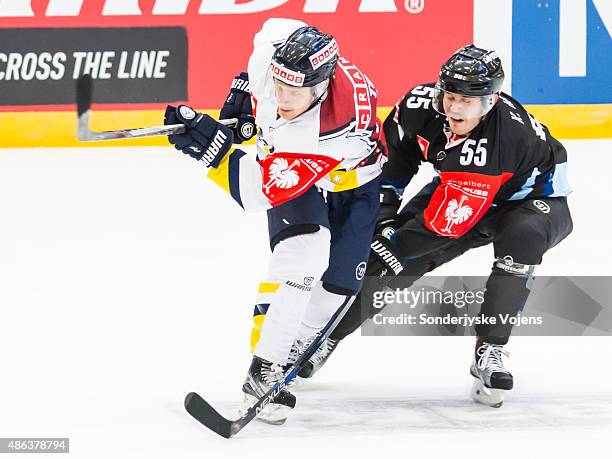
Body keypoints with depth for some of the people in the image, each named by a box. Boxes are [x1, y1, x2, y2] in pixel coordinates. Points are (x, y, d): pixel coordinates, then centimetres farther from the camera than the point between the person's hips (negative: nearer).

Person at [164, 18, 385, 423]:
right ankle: (264, 370, -23)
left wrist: (215, 148, -56)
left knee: (339, 282, -6)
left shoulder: (338, 129, -44)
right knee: (302, 253, -23)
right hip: (292, 172, 2)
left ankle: (289, 358, 18)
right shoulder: (273, 48, -32)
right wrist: (243, 95, -7)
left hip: (351, 181, -2)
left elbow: (259, 191, -44)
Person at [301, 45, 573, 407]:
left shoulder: (508, 136, -41)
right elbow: (394, 154, -1)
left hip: (534, 191, -5)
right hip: (459, 192, 5)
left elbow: (449, 221, -38)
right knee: (389, 257, -5)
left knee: (523, 237, -37)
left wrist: (393, 244, -31)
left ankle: (490, 350, -22)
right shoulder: (422, 103, -25)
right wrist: (384, 216, -5)